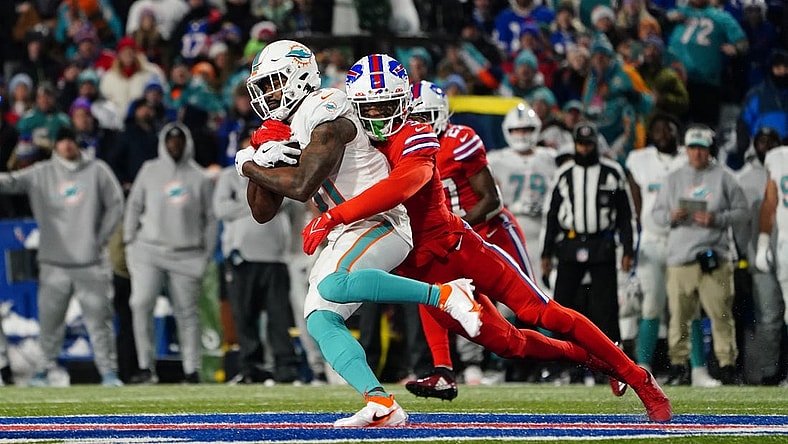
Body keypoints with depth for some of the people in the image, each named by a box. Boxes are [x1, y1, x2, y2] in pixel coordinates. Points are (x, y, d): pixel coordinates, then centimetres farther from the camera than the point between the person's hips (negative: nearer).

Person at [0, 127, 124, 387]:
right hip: (54, 263, 1)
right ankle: (44, 368, 12)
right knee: (49, 319, 2)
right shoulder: (42, 174, 4)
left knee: (98, 319, -1)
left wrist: (101, 239, 0)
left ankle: (108, 370, 4)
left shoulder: (97, 171, 4)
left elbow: (115, 205, 7)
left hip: (90, 262, -1)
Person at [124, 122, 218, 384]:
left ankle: (192, 368, 7)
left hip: (187, 255, 0)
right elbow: (134, 206, 13)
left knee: (187, 312, 0)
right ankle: (146, 367, -8)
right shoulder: (149, 171, 8)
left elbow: (210, 218, 10)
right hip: (148, 251, 0)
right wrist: (129, 240, 5)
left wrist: (207, 253, 5)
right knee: (141, 304, -13)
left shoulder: (199, 178, 7)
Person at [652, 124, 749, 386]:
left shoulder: (723, 178, 8)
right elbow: (656, 213, 16)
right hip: (679, 256, 2)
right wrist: (670, 216, -6)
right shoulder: (673, 179, 16)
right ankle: (677, 362, 7)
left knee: (721, 312, -6)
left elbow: (741, 211, 6)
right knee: (679, 313, 0)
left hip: (714, 257, -2)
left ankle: (727, 362, -2)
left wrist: (716, 219, -10)